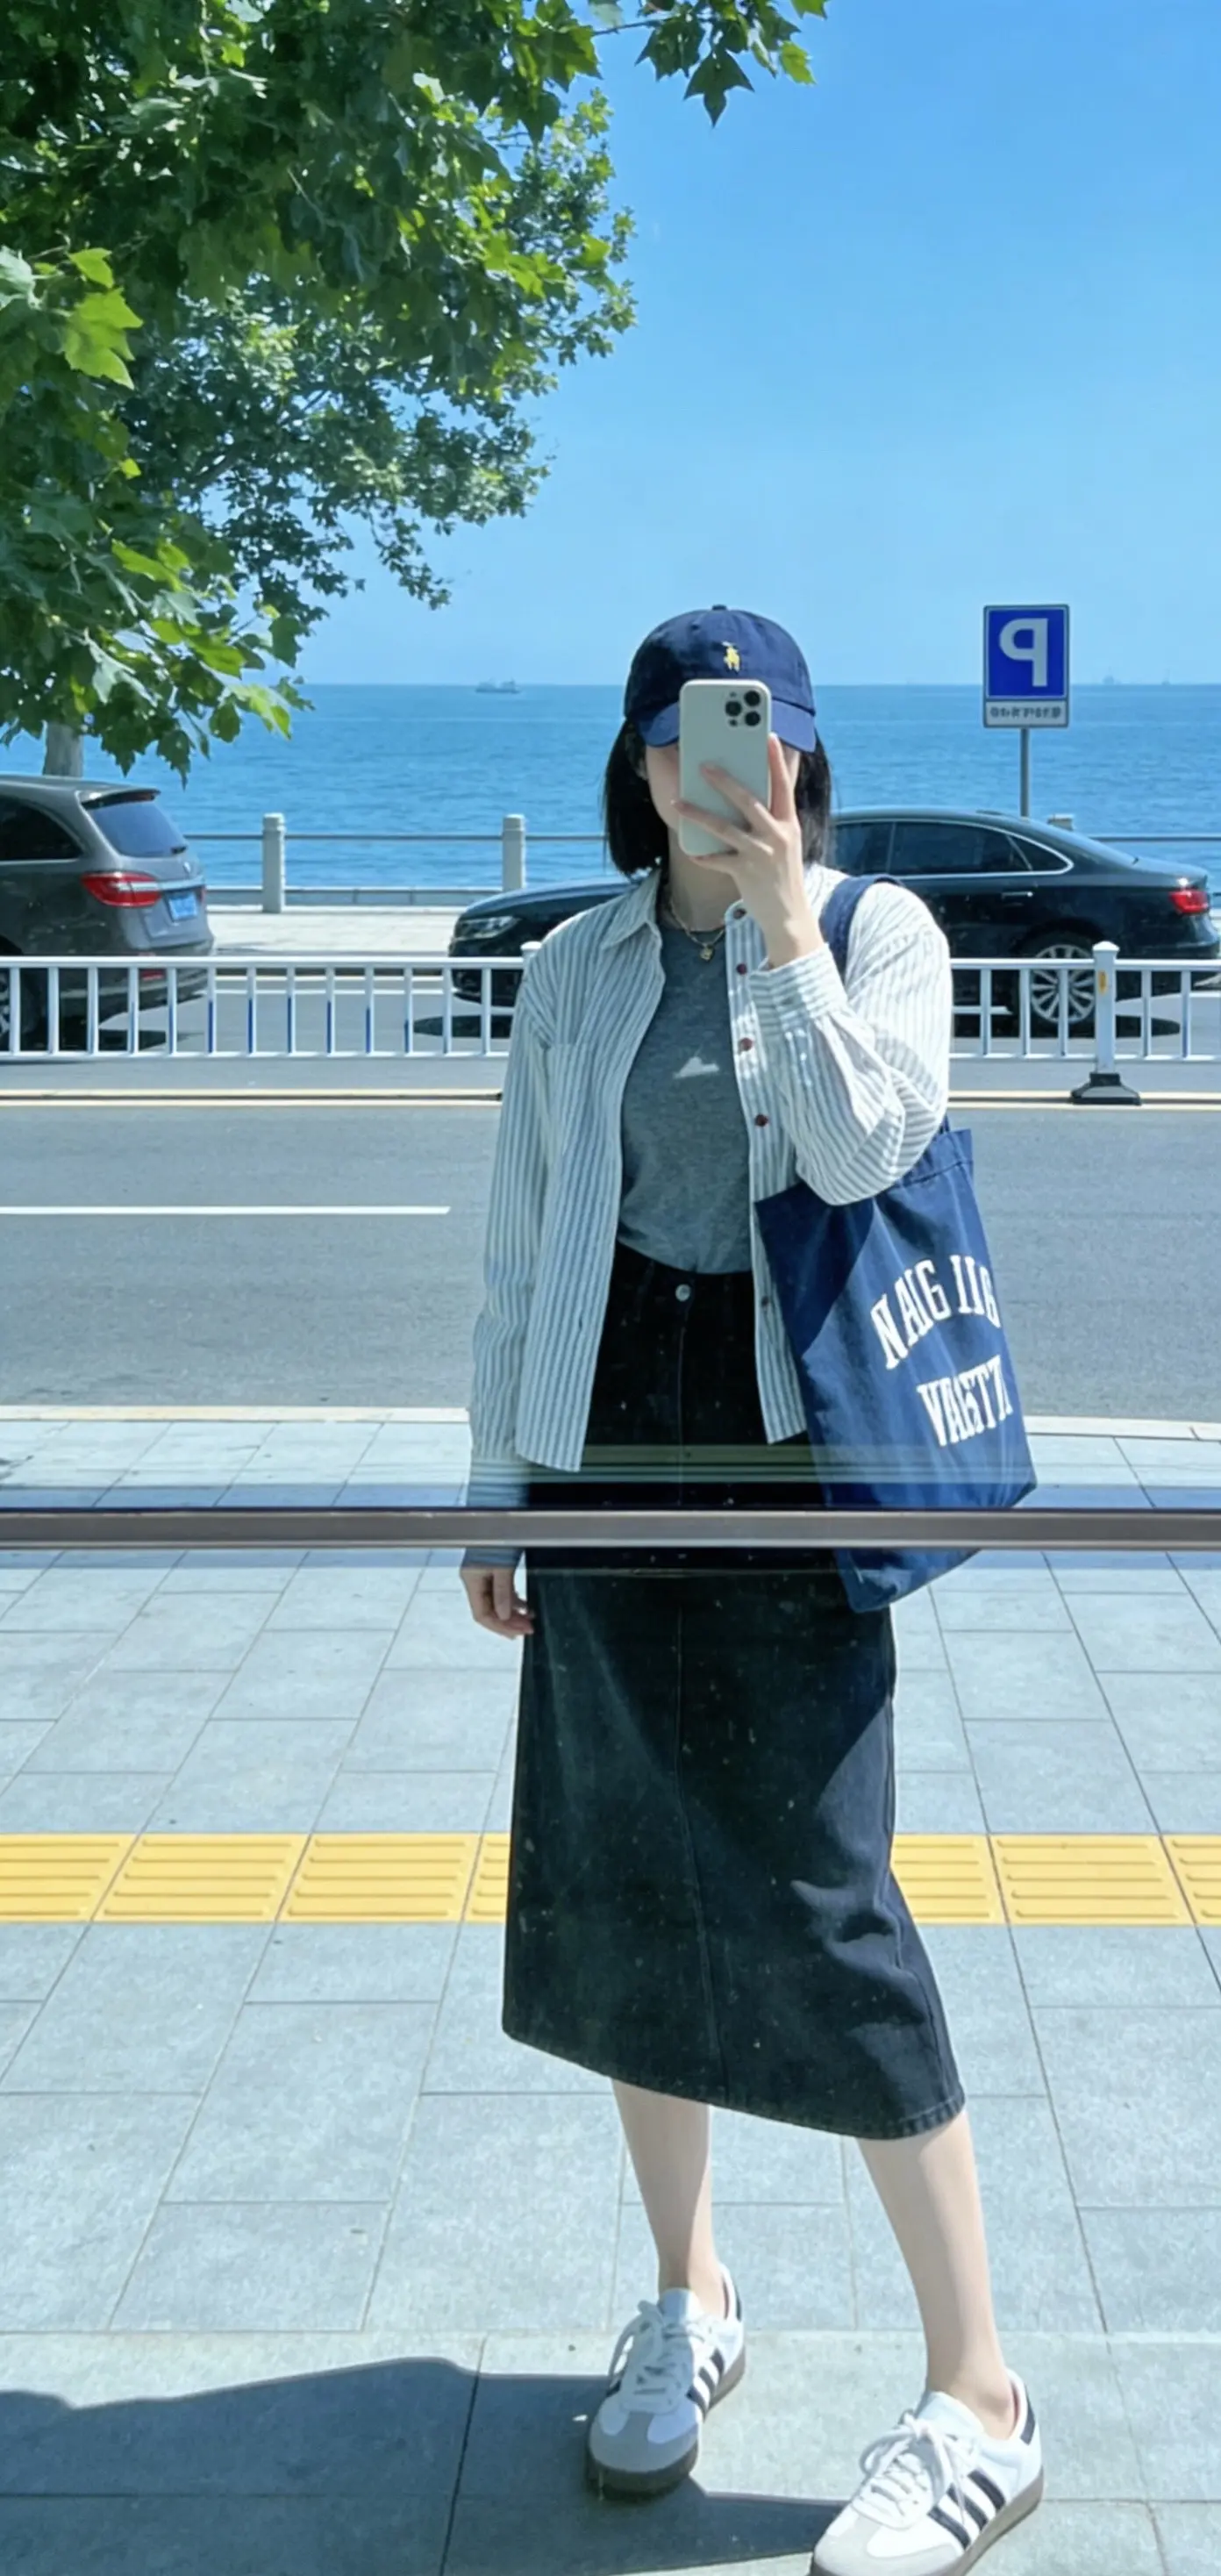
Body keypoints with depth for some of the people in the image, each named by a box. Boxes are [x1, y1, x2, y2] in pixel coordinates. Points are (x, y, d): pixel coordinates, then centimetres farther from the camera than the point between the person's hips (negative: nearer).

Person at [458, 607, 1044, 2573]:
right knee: (617, 1880, 9)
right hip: (608, 1442, 4)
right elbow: (518, 1248, 12)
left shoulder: (880, 929, 1)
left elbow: (861, 1146, -17)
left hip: (786, 1452, -4)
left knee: (816, 1901, -9)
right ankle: (690, 2298, 30)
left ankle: (982, 2401, 3)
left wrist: (783, 920, -17)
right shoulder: (575, 971, 9)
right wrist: (494, 1489, 11)